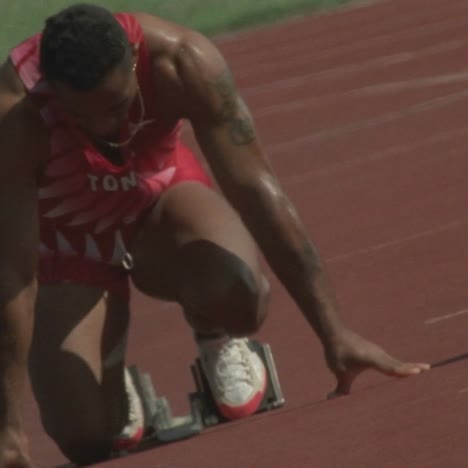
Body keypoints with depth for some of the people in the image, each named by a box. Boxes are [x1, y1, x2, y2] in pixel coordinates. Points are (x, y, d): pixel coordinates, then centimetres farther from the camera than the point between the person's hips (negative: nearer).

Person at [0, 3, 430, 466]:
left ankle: (214, 335, 4)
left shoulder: (183, 63, -32)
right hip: (67, 240, -1)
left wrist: (333, 333, -32)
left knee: (237, 294, -34)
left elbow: (256, 189, -29)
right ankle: (108, 376, 20)